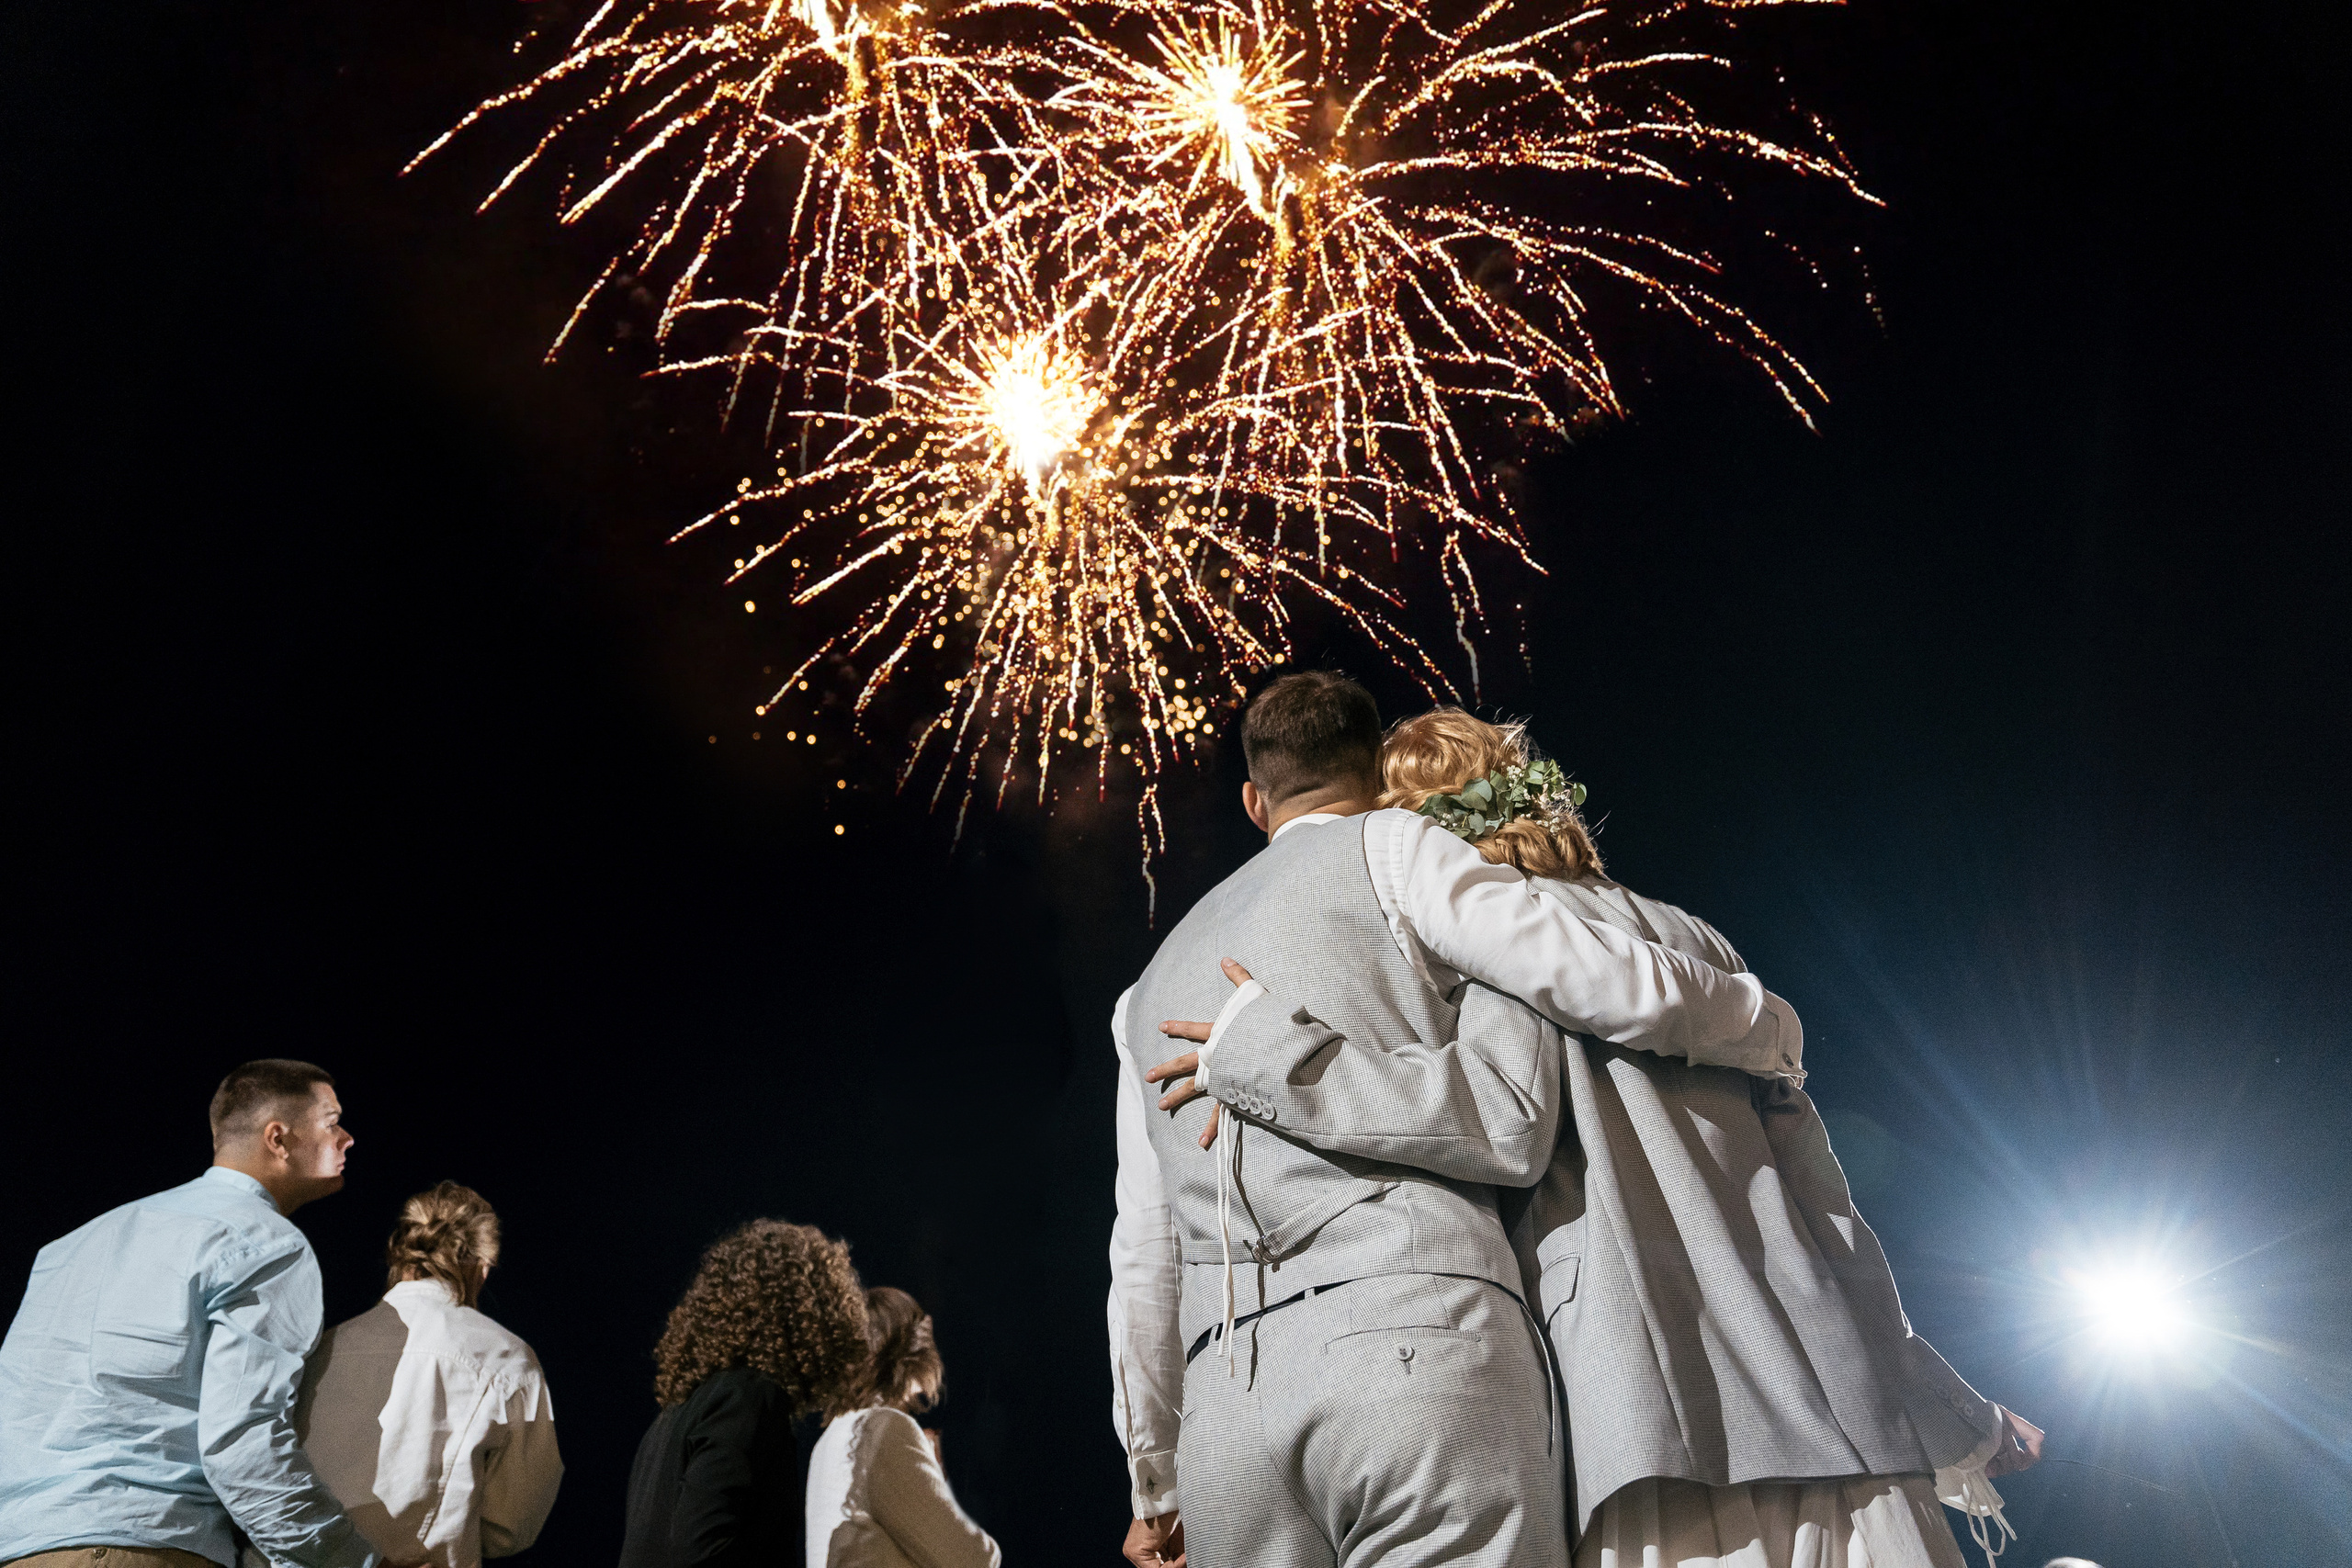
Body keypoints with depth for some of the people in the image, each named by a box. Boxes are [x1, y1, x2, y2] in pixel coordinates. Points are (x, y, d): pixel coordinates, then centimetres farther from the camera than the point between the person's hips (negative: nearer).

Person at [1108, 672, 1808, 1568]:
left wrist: (1153, 1482, 28)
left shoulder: (1152, 989, 26)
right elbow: (1611, 986, 1)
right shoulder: (1388, 849, 10)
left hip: (1222, 1400, 5)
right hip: (1420, 1334, -5)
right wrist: (1772, 1031, 21)